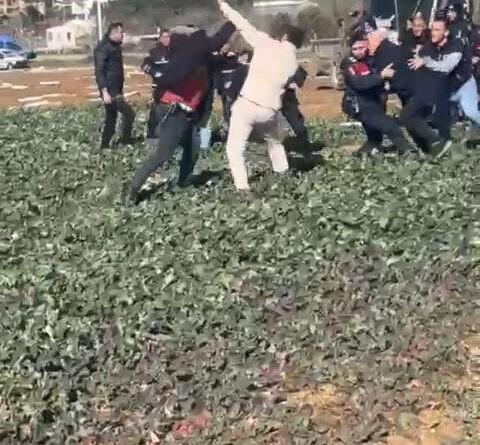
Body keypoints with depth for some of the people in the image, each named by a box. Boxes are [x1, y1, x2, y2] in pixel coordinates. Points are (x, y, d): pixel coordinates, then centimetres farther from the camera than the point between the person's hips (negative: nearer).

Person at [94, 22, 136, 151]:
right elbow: (99, 71, -19)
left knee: (111, 118, 13)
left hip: (116, 89, 10)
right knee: (128, 113, -10)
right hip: (109, 90, -10)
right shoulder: (103, 47, -15)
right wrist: (104, 91, -25)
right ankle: (125, 140, 2)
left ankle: (104, 145, 20)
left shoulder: (115, 46, 14)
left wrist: (119, 91, 21)